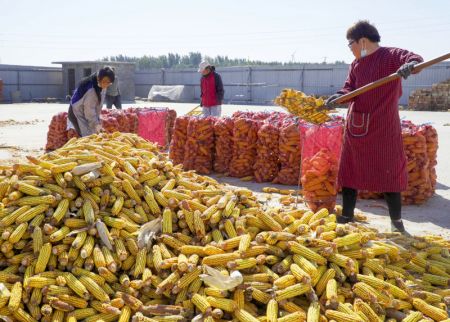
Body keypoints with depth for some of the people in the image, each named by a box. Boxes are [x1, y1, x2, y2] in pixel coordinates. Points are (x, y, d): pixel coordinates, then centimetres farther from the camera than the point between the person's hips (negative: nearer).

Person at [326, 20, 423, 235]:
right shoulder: (356, 64, 11)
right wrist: (339, 96, -17)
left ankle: (396, 221, 14)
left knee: (388, 173, 1)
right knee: (349, 171, 9)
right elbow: (350, 88, 4)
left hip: (384, 128, -6)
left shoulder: (391, 56, -8)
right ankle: (347, 216, 22)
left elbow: (414, 58, -23)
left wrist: (411, 64, -47)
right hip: (356, 127, 6)